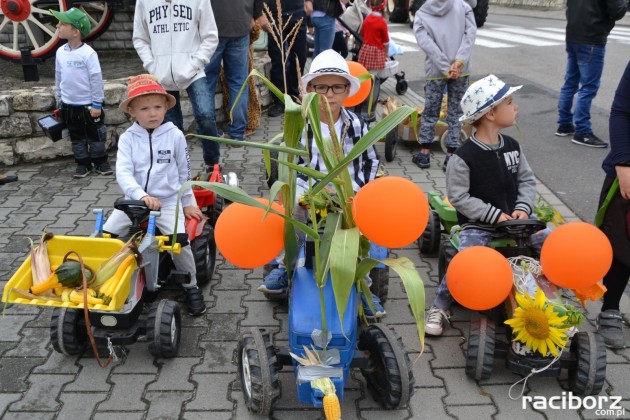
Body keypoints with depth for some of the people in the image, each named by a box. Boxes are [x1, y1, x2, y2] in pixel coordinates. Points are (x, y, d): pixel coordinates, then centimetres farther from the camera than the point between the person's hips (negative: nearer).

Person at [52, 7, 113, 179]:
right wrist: (59, 101, 14)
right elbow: (58, 78, 11)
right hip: (69, 105, 5)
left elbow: (96, 79, -13)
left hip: (88, 105, -5)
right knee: (77, 137, 12)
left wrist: (97, 104, -12)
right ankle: (83, 163, 23)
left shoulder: (88, 53, -16)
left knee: (95, 135, 8)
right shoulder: (60, 52, 0)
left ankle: (100, 161, 22)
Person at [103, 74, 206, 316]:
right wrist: (142, 195, -30)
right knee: (105, 235, -11)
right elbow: (123, 172, -14)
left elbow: (184, 172, 8)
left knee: (179, 240, -24)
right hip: (134, 201, 2)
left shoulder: (174, 135, -2)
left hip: (167, 201, -2)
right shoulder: (127, 138, -2)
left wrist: (188, 203, 12)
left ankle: (191, 287, -2)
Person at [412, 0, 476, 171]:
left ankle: (424, 153, 15)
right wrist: (459, 62, -15)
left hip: (435, 71, 0)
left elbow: (428, 45, -9)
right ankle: (450, 156, 6)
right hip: (461, 70, 1)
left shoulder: (421, 15, 3)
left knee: (430, 112, 12)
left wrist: (446, 68, -12)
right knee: (455, 112, 6)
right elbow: (470, 33, -8)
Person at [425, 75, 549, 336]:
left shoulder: (513, 147, 5)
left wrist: (522, 208, -8)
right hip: (478, 226, -5)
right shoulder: (464, 156, -14)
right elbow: (458, 197, -15)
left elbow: (527, 180, 11)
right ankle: (440, 307, -3)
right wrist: (495, 216, -18)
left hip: (514, 221, 6)